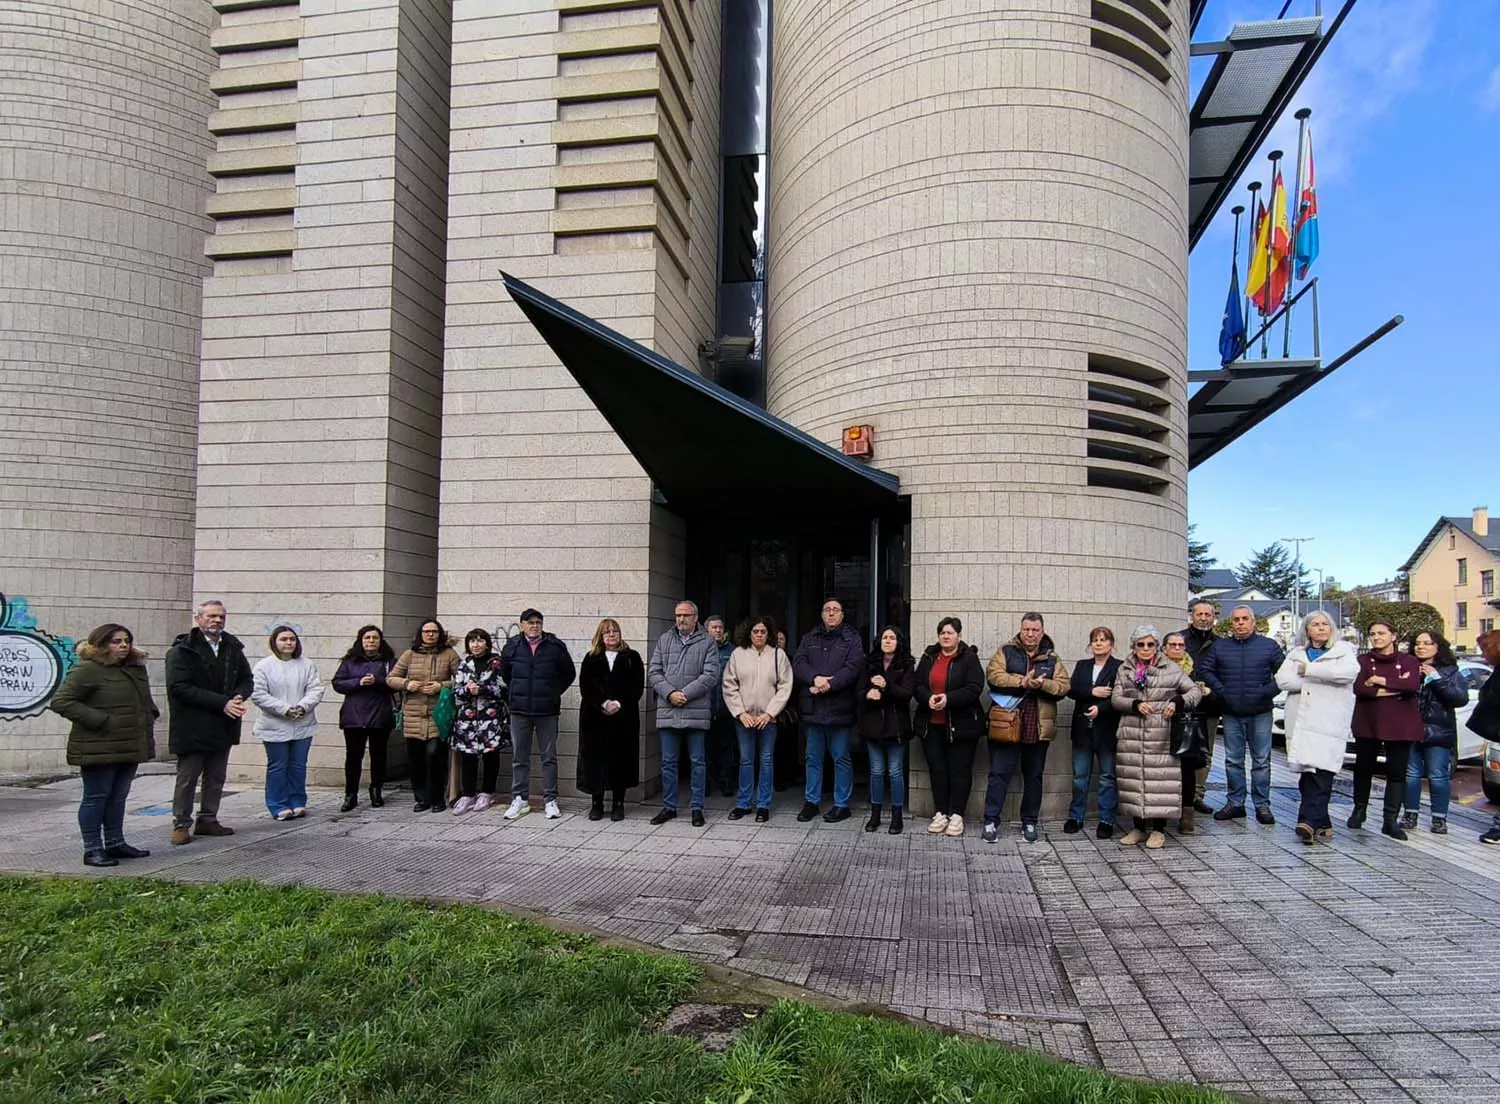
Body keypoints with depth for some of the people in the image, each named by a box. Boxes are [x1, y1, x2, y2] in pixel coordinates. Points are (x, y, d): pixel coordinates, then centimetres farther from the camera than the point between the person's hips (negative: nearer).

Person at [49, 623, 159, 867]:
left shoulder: (136, 668, 14)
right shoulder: (87, 669, -12)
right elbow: (60, 701, -17)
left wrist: (151, 714, 12)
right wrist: (100, 720, -21)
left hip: (130, 746, 8)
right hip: (99, 748, -8)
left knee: (118, 797, 14)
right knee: (96, 797, 1)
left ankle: (115, 843, 24)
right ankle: (92, 850, 8)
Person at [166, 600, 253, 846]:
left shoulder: (232, 648, 9)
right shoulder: (182, 650, -10)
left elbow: (247, 679, 12)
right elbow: (180, 687, -18)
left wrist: (239, 697, -12)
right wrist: (222, 703, -22)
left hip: (223, 726, 6)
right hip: (192, 727, -6)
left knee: (216, 777, 13)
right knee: (187, 778, 3)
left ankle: (207, 820, 25)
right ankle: (181, 824, 14)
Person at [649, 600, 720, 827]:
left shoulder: (708, 642, 2)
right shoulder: (664, 640, 11)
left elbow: (710, 675, -7)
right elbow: (653, 672, 5)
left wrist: (685, 694, -14)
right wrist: (669, 693, -10)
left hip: (696, 711, -3)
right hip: (668, 712, 3)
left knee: (697, 762, 5)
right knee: (668, 762, 9)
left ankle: (697, 808, 15)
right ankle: (668, 806, 21)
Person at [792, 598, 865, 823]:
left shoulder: (852, 639, 3)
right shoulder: (809, 639, 13)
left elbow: (853, 668, -10)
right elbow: (798, 664, 0)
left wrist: (829, 684, -18)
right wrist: (815, 678, -18)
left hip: (840, 709, -3)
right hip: (812, 709, 3)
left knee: (842, 759, 4)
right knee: (813, 758, 12)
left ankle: (842, 805, 14)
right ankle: (811, 801, 23)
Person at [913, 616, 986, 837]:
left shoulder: (969, 658, -3)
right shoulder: (928, 657, 10)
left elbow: (974, 689, -13)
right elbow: (917, 685, 6)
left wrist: (948, 699, -24)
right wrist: (928, 698, -15)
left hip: (961, 725, -4)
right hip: (932, 725, 4)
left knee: (960, 770, 1)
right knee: (937, 769, 8)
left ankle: (957, 815, 11)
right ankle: (940, 813, 18)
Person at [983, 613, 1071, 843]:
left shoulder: (1052, 659, 10)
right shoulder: (1006, 652, 3)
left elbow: (1063, 686, -1)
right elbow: (993, 676, -12)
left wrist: (1042, 684, -19)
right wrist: (1022, 682, -21)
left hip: (1038, 728, 3)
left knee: (1034, 777, 12)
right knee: (999, 774, -1)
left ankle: (1029, 822, 24)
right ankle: (991, 821, 6)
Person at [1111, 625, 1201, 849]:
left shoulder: (1171, 669, 4)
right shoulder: (1124, 670, 10)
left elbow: (1195, 691, 4)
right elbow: (1115, 699, 4)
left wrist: (1177, 701, -15)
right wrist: (1135, 704, -15)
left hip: (1161, 737, -2)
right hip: (1131, 737, 2)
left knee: (1160, 781, -4)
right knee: (1133, 781, 5)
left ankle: (1158, 829, 10)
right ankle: (1138, 828, 18)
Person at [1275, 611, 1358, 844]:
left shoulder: (1343, 650, 10)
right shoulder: (1296, 653, 19)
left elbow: (1350, 671, -13)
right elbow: (1283, 679, 3)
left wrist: (1309, 670, -7)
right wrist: (1322, 678, -6)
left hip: (1330, 722, -3)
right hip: (1301, 722, 3)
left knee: (1321, 773, -16)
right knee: (1307, 774, 1)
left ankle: (1309, 821, -20)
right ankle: (1322, 825, 9)